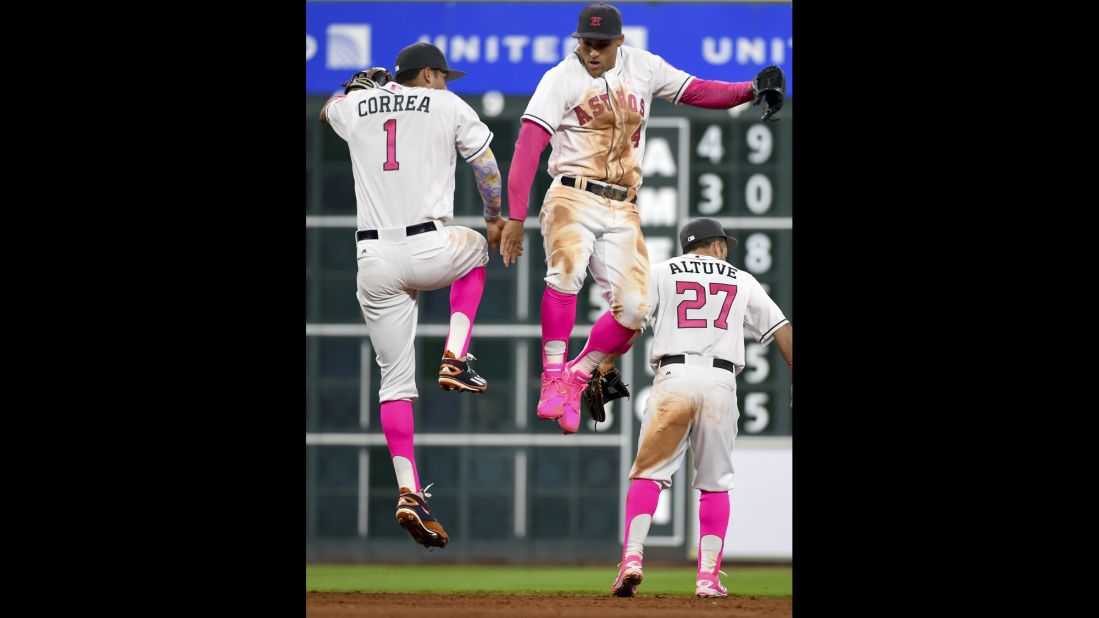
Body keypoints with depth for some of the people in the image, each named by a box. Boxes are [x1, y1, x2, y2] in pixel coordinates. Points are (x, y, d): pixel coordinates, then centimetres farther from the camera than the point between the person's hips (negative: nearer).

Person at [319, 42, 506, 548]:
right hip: (429, 251, -3)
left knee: (395, 379, 7)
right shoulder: (449, 107, 5)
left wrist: (361, 86, 54)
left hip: (374, 259, 3)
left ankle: (409, 491, -5)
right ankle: (455, 358, 16)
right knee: (473, 249, 34)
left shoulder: (355, 108, 14)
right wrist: (495, 219, 25)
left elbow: (327, 110, 38)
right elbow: (487, 168, 8)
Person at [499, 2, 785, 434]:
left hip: (622, 211, 5)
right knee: (567, 269, -32)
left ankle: (575, 380, 13)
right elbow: (528, 147, -12)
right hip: (574, 199, -5)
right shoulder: (562, 79, -5)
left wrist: (750, 90, -6)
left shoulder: (641, 67, 9)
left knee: (634, 307, -6)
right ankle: (553, 379, -28)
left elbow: (696, 91, 13)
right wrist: (515, 217, -21)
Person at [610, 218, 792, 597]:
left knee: (649, 473, -1)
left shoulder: (662, 273, 15)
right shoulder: (742, 281, 19)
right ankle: (708, 576, 3)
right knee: (715, 483, 9)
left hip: (674, 377, -1)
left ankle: (632, 557, -20)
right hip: (721, 382, 1)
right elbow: (782, 332, 15)